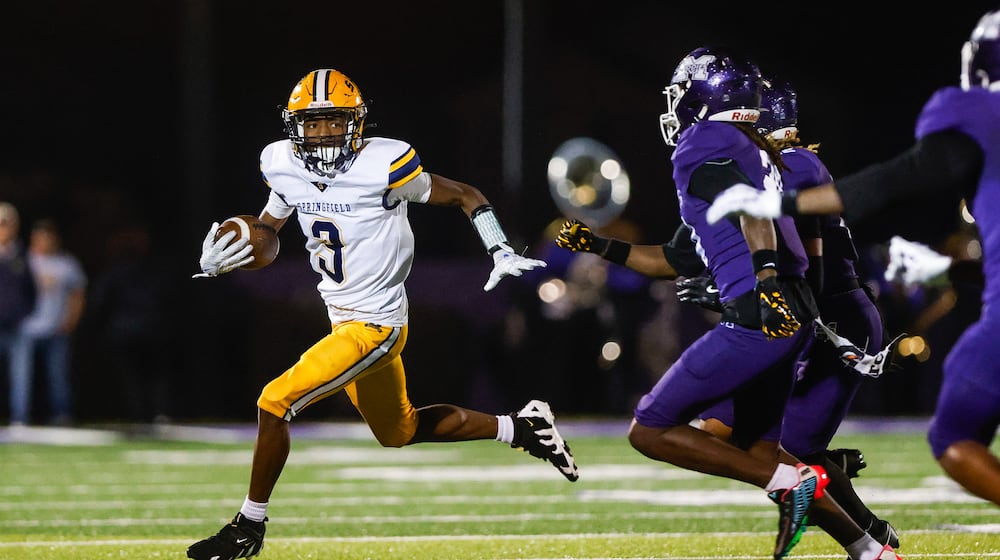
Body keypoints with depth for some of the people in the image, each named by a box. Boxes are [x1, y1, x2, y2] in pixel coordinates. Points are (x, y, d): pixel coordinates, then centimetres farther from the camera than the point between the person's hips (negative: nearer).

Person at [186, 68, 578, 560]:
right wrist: (221, 255, -8)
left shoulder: (383, 165, -19)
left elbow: (466, 196, -7)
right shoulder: (284, 165, -1)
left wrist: (502, 253, -17)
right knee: (399, 431, 24)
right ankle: (520, 428, 37)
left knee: (274, 403, -14)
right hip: (343, 319, 8)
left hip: (375, 326, -8)